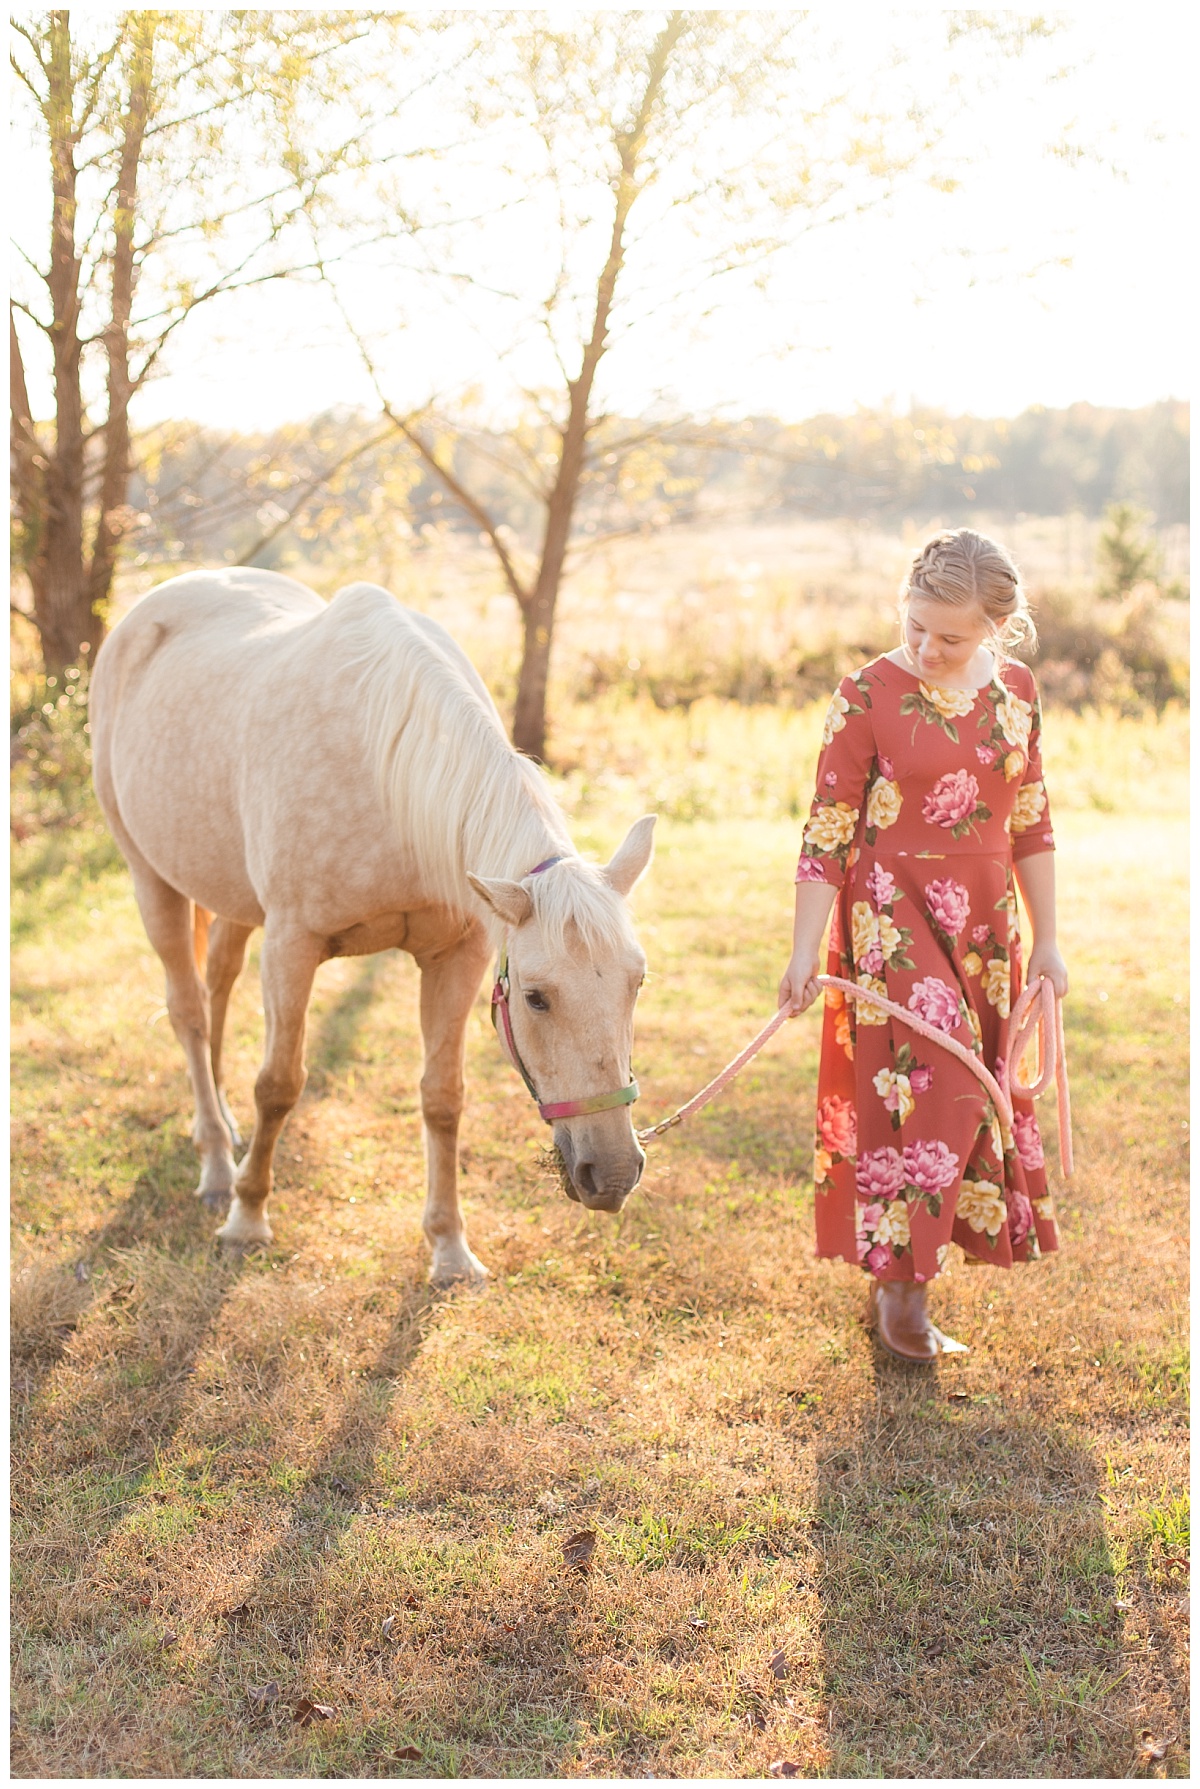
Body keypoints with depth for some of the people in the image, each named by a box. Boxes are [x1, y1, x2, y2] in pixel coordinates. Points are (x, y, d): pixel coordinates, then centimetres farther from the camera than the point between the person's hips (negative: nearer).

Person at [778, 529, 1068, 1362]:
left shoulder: (1017, 691, 4)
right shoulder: (868, 697, -10)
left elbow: (1031, 824, 12)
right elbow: (827, 833, -8)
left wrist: (1045, 939, 12)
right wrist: (805, 953, -12)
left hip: (983, 925, 6)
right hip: (891, 925, -5)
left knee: (974, 1095, 10)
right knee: (921, 1093, -12)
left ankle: (907, 1267, 26)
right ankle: (901, 1291, 2)